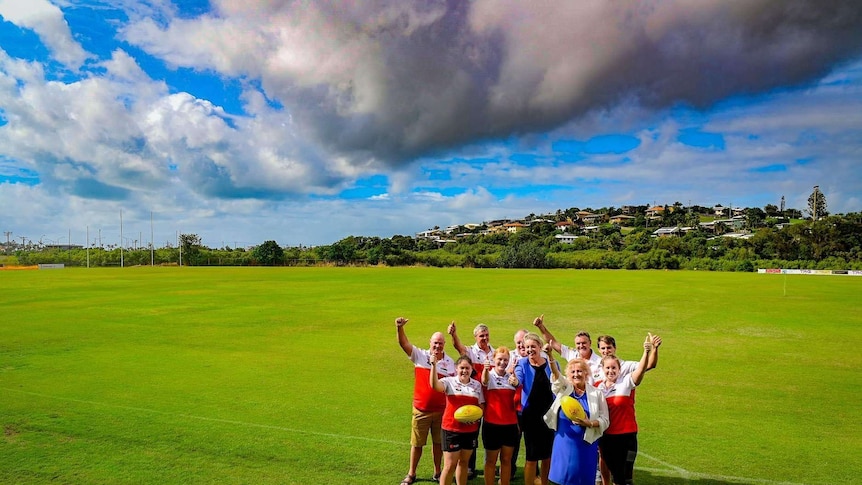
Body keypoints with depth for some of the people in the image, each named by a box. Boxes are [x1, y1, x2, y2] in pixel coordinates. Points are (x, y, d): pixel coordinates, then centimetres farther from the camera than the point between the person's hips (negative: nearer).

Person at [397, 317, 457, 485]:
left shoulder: (450, 362, 0)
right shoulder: (420, 355, -6)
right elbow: (404, 343, -19)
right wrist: (400, 328, -37)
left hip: (441, 410, 1)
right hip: (421, 409, -1)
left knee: (438, 442, 15)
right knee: (416, 443, 11)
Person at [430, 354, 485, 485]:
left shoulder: (477, 384, 7)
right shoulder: (449, 381, -6)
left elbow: (481, 406, 10)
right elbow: (434, 385, -26)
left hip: (471, 430, 4)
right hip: (452, 429, -4)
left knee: (463, 462, 17)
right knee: (450, 465, -1)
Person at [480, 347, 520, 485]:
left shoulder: (512, 377, 5)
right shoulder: (489, 375, -8)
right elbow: (484, 381, -30)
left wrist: (516, 384, -15)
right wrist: (485, 369, -56)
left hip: (510, 424, 4)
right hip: (492, 424, -4)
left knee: (506, 460, 13)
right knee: (491, 460, 7)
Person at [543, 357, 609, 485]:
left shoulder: (597, 394, 1)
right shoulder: (564, 388, 3)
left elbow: (605, 420, 1)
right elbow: (556, 375, -16)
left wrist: (589, 423, -19)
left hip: (586, 443, -1)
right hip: (564, 442, 1)